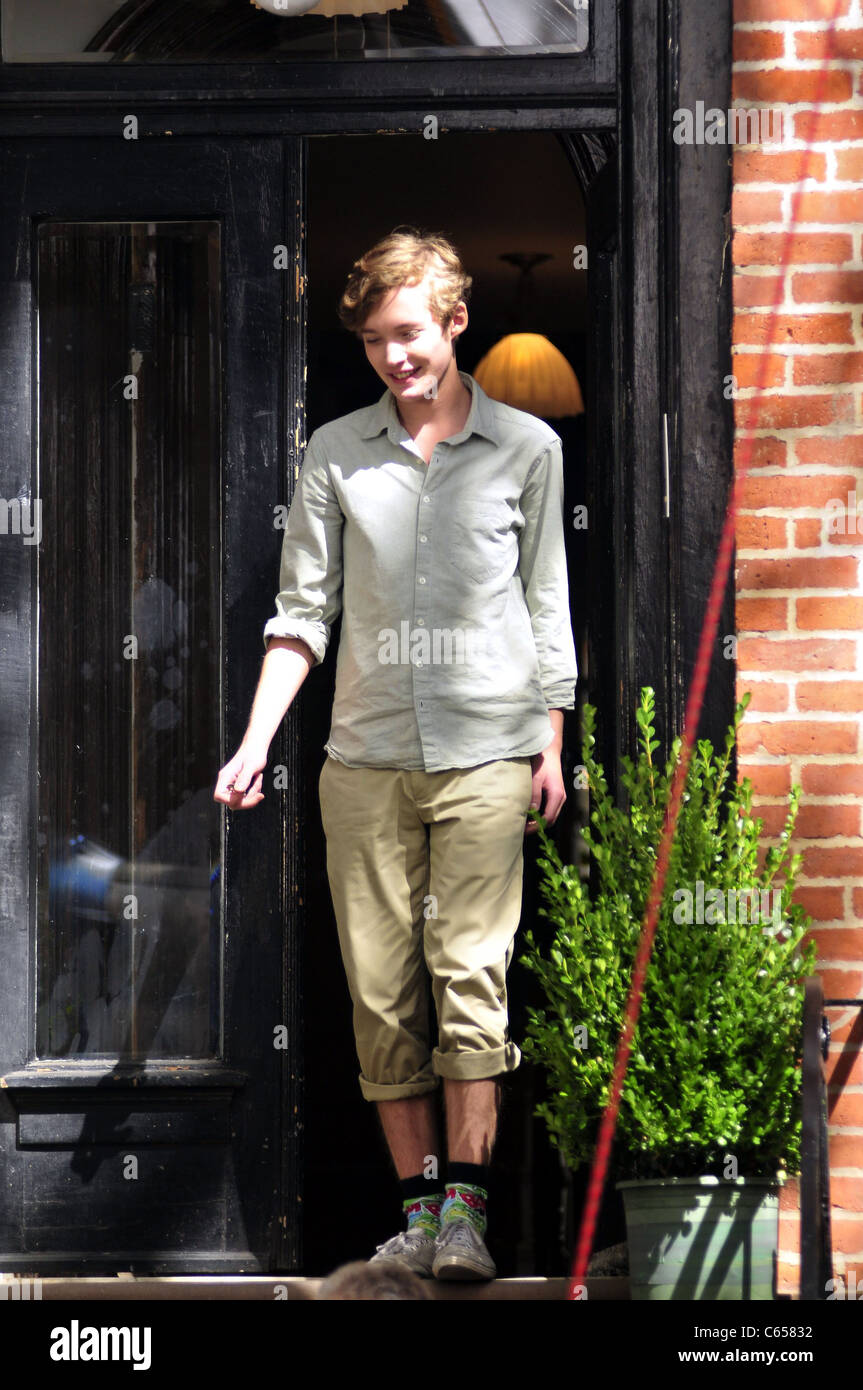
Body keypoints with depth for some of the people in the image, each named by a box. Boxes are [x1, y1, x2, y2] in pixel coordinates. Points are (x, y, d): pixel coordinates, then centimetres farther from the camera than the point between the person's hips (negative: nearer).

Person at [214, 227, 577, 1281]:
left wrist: (551, 745, 8)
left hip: (486, 755, -2)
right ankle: (418, 1205, 7)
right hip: (366, 758, 2)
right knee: (381, 989, 0)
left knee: (471, 976, -11)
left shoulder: (527, 447, 6)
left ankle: (464, 1206, -8)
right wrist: (254, 743, 1)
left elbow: (546, 605, 11)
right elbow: (303, 611, 9)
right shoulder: (335, 453, 8)